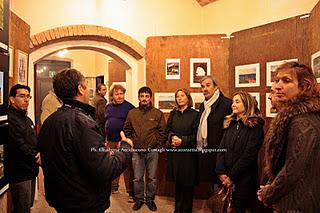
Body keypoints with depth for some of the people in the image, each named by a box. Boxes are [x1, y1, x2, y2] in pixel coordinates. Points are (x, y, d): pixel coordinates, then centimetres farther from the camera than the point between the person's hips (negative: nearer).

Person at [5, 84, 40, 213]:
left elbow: (35, 141, 12)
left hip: (31, 170, 9)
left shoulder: (27, 119, 14)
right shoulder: (10, 119, -18)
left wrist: (40, 153, -8)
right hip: (19, 173, -9)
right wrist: (36, 158, -13)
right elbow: (19, 146, -24)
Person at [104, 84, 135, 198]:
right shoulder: (108, 107, 11)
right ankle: (113, 187, 36)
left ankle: (131, 192, 12)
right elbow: (104, 122, 17)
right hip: (110, 141, 6)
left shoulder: (129, 107, -8)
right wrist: (104, 138, 14)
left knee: (127, 167, 0)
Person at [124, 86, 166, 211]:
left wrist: (157, 144, -4)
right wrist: (131, 142, 2)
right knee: (137, 178, 12)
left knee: (152, 178, 11)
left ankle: (150, 199, 31)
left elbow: (162, 131, 1)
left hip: (152, 151, -1)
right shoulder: (132, 113, 3)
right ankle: (138, 199, 31)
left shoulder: (158, 113, -2)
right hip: (137, 151, 1)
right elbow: (127, 130, 10)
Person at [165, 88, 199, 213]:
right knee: (177, 181, 12)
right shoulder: (173, 113, 10)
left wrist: (182, 140, -16)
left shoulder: (195, 114, -3)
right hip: (174, 152, 4)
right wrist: (172, 137, -12)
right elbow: (168, 130, 8)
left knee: (188, 183, 6)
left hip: (189, 152, -3)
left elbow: (196, 135, -6)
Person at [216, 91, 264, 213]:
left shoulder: (255, 126, -9)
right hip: (226, 179, 5)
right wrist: (221, 172, -8)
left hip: (244, 179, -5)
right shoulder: (230, 123, 8)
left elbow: (249, 155, -16)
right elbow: (221, 148, 2)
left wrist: (231, 177, -15)